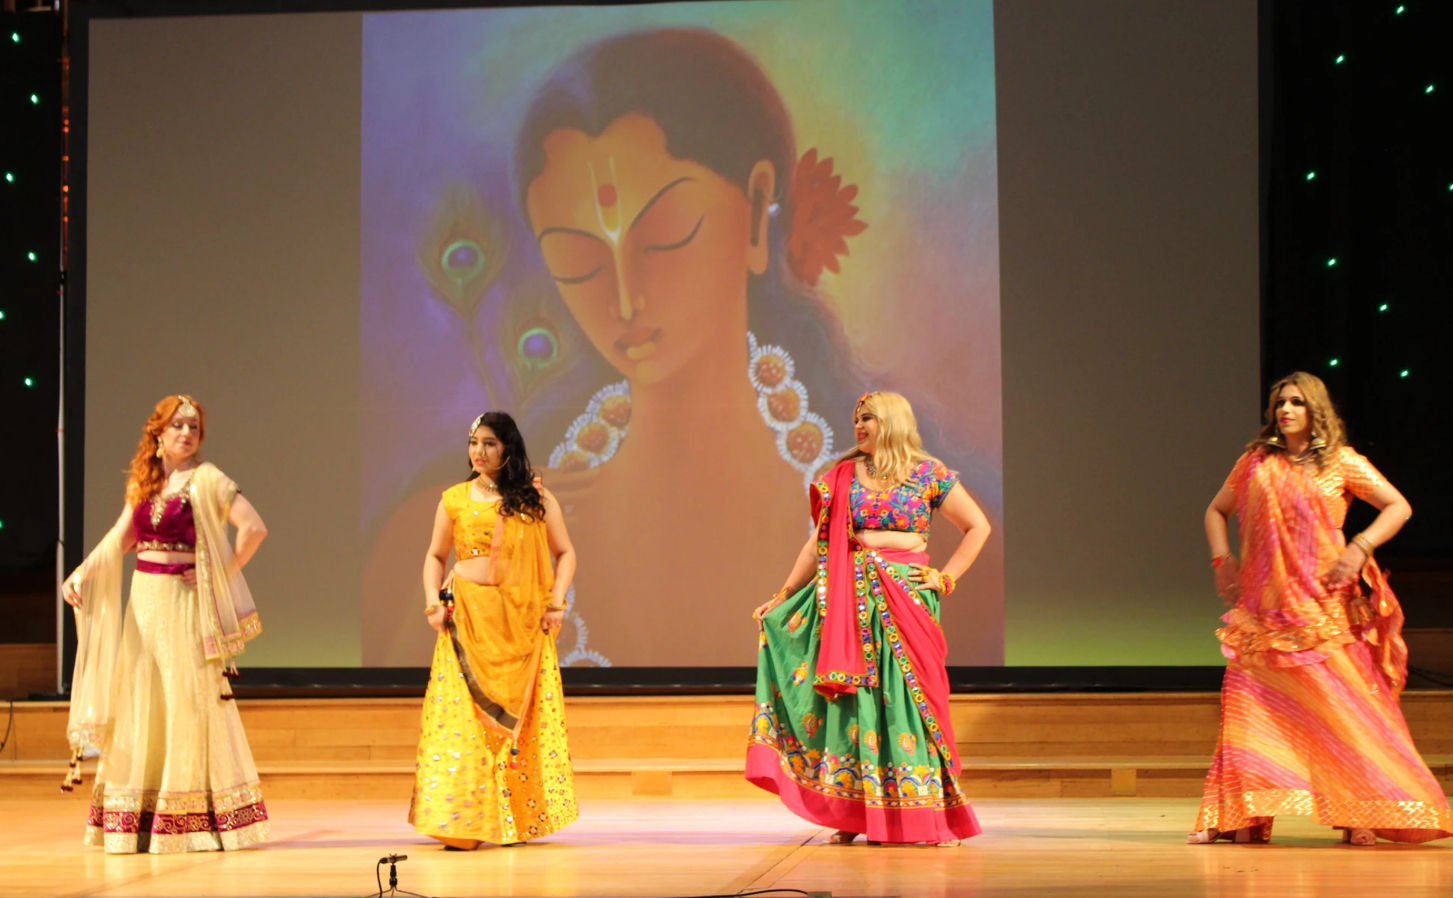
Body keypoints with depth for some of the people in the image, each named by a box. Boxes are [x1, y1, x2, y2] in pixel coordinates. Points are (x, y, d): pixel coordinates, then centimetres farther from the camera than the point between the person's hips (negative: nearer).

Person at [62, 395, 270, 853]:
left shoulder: (206, 480, -5)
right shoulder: (142, 483, 13)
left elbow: (254, 527, -13)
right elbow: (119, 540, 13)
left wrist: (222, 575, -11)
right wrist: (81, 574, -1)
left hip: (185, 604, -6)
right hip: (143, 603, 6)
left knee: (190, 704, -6)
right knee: (137, 704, 6)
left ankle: (198, 817, -2)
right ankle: (137, 818, 11)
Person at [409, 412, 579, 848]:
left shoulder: (537, 499, 5)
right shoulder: (455, 500, 7)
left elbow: (565, 553, 9)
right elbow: (435, 556, 14)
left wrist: (556, 601, -3)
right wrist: (433, 602, 0)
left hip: (522, 622, 0)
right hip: (467, 618, 0)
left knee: (522, 715, 1)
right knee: (463, 716, -6)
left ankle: (520, 818, 11)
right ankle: (463, 821, -4)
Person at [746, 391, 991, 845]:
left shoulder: (929, 474, 2)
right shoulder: (843, 476, 9)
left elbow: (978, 526, 5)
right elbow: (818, 543, 11)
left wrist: (945, 578, -1)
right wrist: (782, 597, 7)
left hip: (906, 598, -2)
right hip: (851, 597, 2)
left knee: (909, 696, -4)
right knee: (854, 698, 0)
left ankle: (931, 817, 2)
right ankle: (853, 814, 5)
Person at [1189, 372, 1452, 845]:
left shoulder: (1341, 463, 3)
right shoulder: (1256, 463, 11)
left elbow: (1399, 507, 2)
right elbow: (1216, 511, 24)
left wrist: (1360, 548, -10)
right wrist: (1222, 558, 9)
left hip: (1324, 608, -3)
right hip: (1266, 609, 3)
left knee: (1341, 703, -7)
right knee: (1251, 703, -2)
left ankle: (1360, 812, 0)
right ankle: (1241, 816, 2)